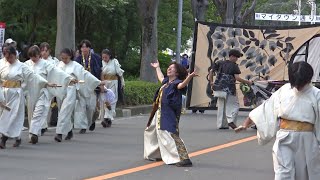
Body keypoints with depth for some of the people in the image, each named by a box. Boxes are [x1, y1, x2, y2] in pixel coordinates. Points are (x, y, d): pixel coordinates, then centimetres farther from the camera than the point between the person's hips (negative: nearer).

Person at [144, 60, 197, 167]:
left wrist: (189, 77, -54)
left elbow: (182, 85, -35)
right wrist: (157, 68, 54)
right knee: (150, 131, 25)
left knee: (170, 134, -20)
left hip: (169, 114, -10)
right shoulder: (166, 82, 15)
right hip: (160, 113, 10)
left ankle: (184, 159, -22)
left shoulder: (176, 83, -12)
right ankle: (154, 154, 43)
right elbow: (161, 78, 39)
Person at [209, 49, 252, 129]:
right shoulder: (234, 66, -5)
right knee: (233, 105, 2)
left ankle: (221, 124, 10)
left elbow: (211, 71, 6)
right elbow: (237, 78, -14)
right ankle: (231, 120, -18)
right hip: (229, 89, -6)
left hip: (219, 88, 6)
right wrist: (247, 82, -7)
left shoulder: (220, 63, 10)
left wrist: (211, 82, 13)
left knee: (221, 106, 12)